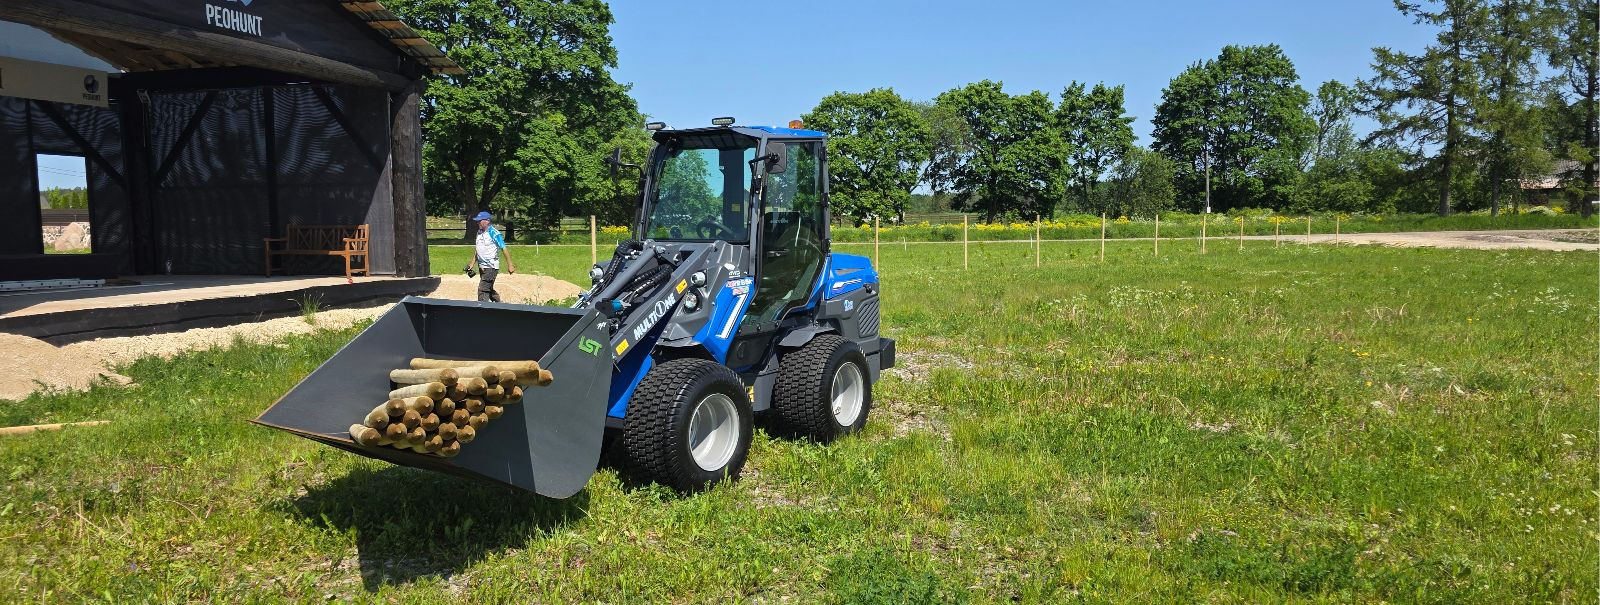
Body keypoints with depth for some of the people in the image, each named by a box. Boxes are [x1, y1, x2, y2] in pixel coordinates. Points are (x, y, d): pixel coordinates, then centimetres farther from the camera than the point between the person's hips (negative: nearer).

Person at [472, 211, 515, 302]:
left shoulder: (493, 233, -14)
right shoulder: (479, 232, 11)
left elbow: (504, 249, -16)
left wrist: (510, 265, -19)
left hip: (491, 267, -9)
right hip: (482, 266, 9)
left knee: (483, 289, -12)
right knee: (488, 289, 17)